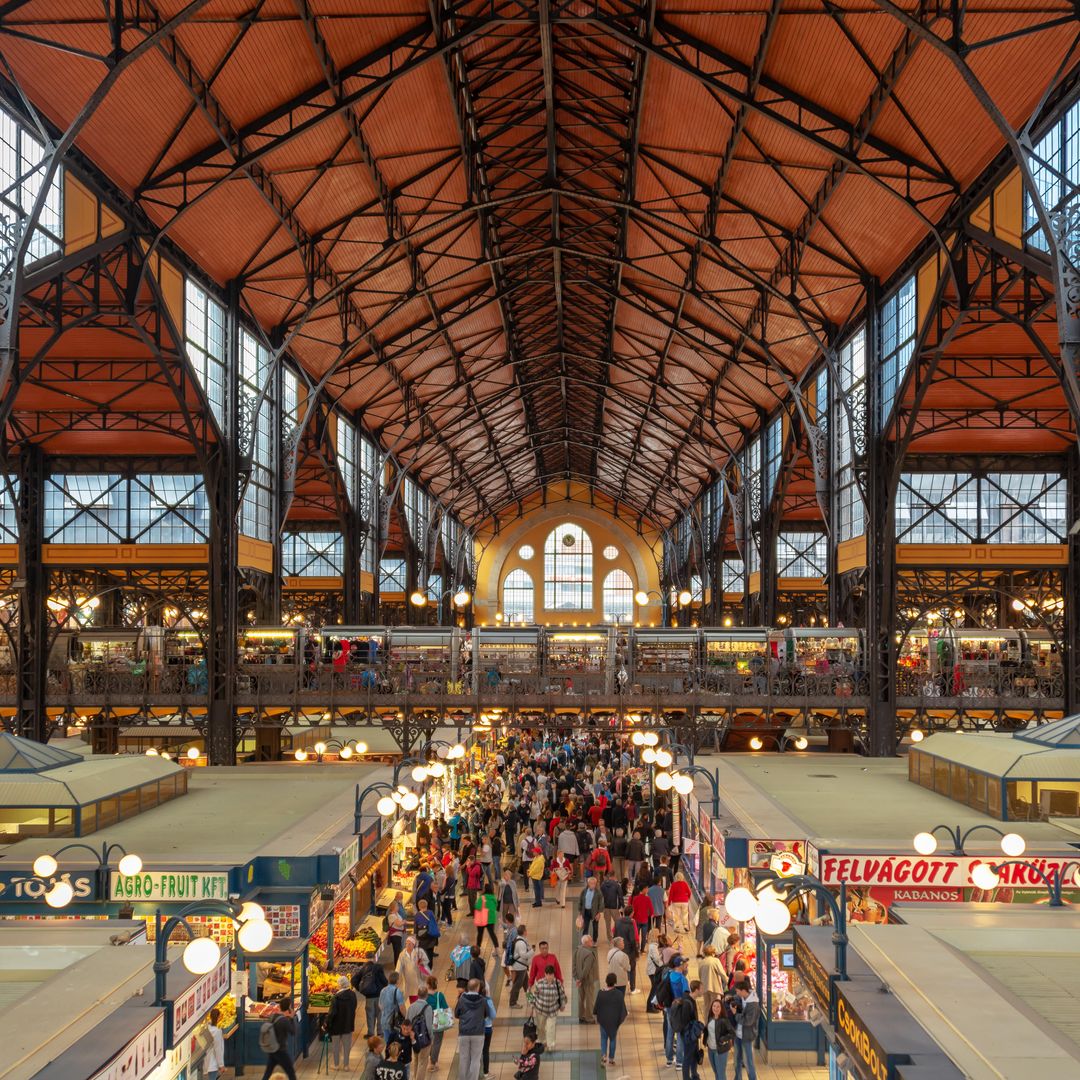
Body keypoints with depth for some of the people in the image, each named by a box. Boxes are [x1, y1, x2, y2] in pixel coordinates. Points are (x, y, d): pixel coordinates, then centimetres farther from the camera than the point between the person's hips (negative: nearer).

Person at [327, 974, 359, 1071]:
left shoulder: (336, 997, -23)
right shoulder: (353, 994, -9)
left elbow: (332, 1012, -22)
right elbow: (354, 1007, 4)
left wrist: (327, 1023, -11)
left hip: (337, 1024, -3)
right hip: (349, 1024, 3)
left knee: (336, 1045, 15)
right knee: (347, 1045, 15)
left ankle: (336, 1064, 25)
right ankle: (346, 1064, 22)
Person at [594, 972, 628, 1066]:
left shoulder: (601, 994, -14)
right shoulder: (619, 994, -13)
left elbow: (596, 1008, -5)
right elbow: (623, 1008, -6)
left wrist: (597, 1018, 10)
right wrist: (621, 1019, 8)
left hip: (603, 1020, 0)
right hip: (615, 1020, 0)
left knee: (604, 1038, 14)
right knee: (612, 1038, 13)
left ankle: (603, 1056, -2)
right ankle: (611, 1058, 19)